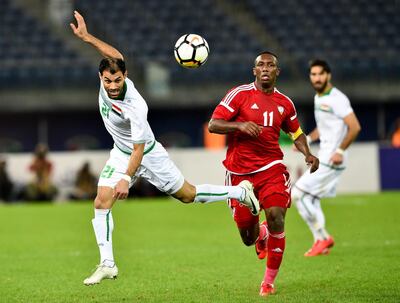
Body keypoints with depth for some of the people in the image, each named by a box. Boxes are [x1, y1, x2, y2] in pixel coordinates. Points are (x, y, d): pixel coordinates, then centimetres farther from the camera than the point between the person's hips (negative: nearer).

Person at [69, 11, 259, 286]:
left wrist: (126, 179, -36)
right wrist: (86, 37, -1)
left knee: (188, 195, 10)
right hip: (121, 153, 6)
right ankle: (107, 264, -4)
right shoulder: (107, 80, -20)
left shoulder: (135, 107, -36)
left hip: (147, 154, -6)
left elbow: (138, 149, -30)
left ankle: (241, 192, 31)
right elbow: (117, 56, 3)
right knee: (101, 202, -9)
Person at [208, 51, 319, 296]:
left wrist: (308, 154, 6)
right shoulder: (240, 94, -3)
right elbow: (213, 125, -7)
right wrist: (240, 124, -23)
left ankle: (269, 281, -4)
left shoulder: (284, 103, 8)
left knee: (276, 217, -21)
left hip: (271, 168, 2)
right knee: (247, 237, 3)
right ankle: (260, 235, 45)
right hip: (240, 172, -2)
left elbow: (296, 132, 24)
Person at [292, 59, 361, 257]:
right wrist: (308, 139, 12)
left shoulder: (336, 99, -16)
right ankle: (321, 241, 18)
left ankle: (323, 237, -3)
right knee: (309, 199, 12)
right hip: (323, 158, 9)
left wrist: (341, 151, -22)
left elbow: (355, 127, -21)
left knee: (298, 194, -11)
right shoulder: (318, 98, 13)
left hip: (332, 160, -9)